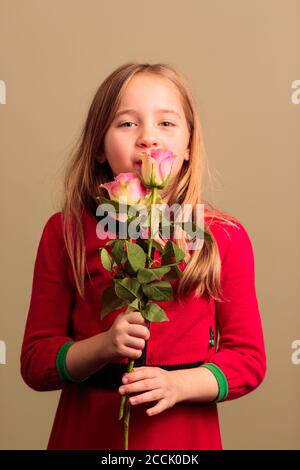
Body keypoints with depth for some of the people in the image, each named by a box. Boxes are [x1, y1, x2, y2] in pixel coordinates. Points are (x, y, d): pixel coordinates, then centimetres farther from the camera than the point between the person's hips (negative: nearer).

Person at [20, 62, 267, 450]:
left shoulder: (225, 237, -6)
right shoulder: (66, 231, -6)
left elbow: (248, 358, -2)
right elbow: (35, 362, -4)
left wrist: (179, 383, -18)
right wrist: (104, 346, -21)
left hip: (186, 434, 0)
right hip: (86, 431, 0)